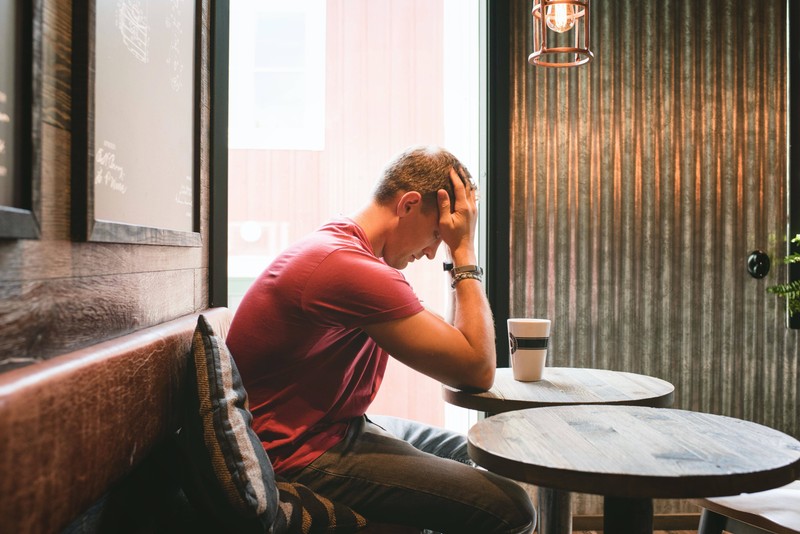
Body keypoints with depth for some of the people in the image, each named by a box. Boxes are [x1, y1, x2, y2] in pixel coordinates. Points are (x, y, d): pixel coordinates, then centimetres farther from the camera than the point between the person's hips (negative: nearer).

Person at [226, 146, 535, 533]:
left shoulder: (333, 241, 8)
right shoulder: (354, 268, -26)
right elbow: (478, 370, -20)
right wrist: (464, 251, -15)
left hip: (331, 426, 11)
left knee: (466, 452, 25)